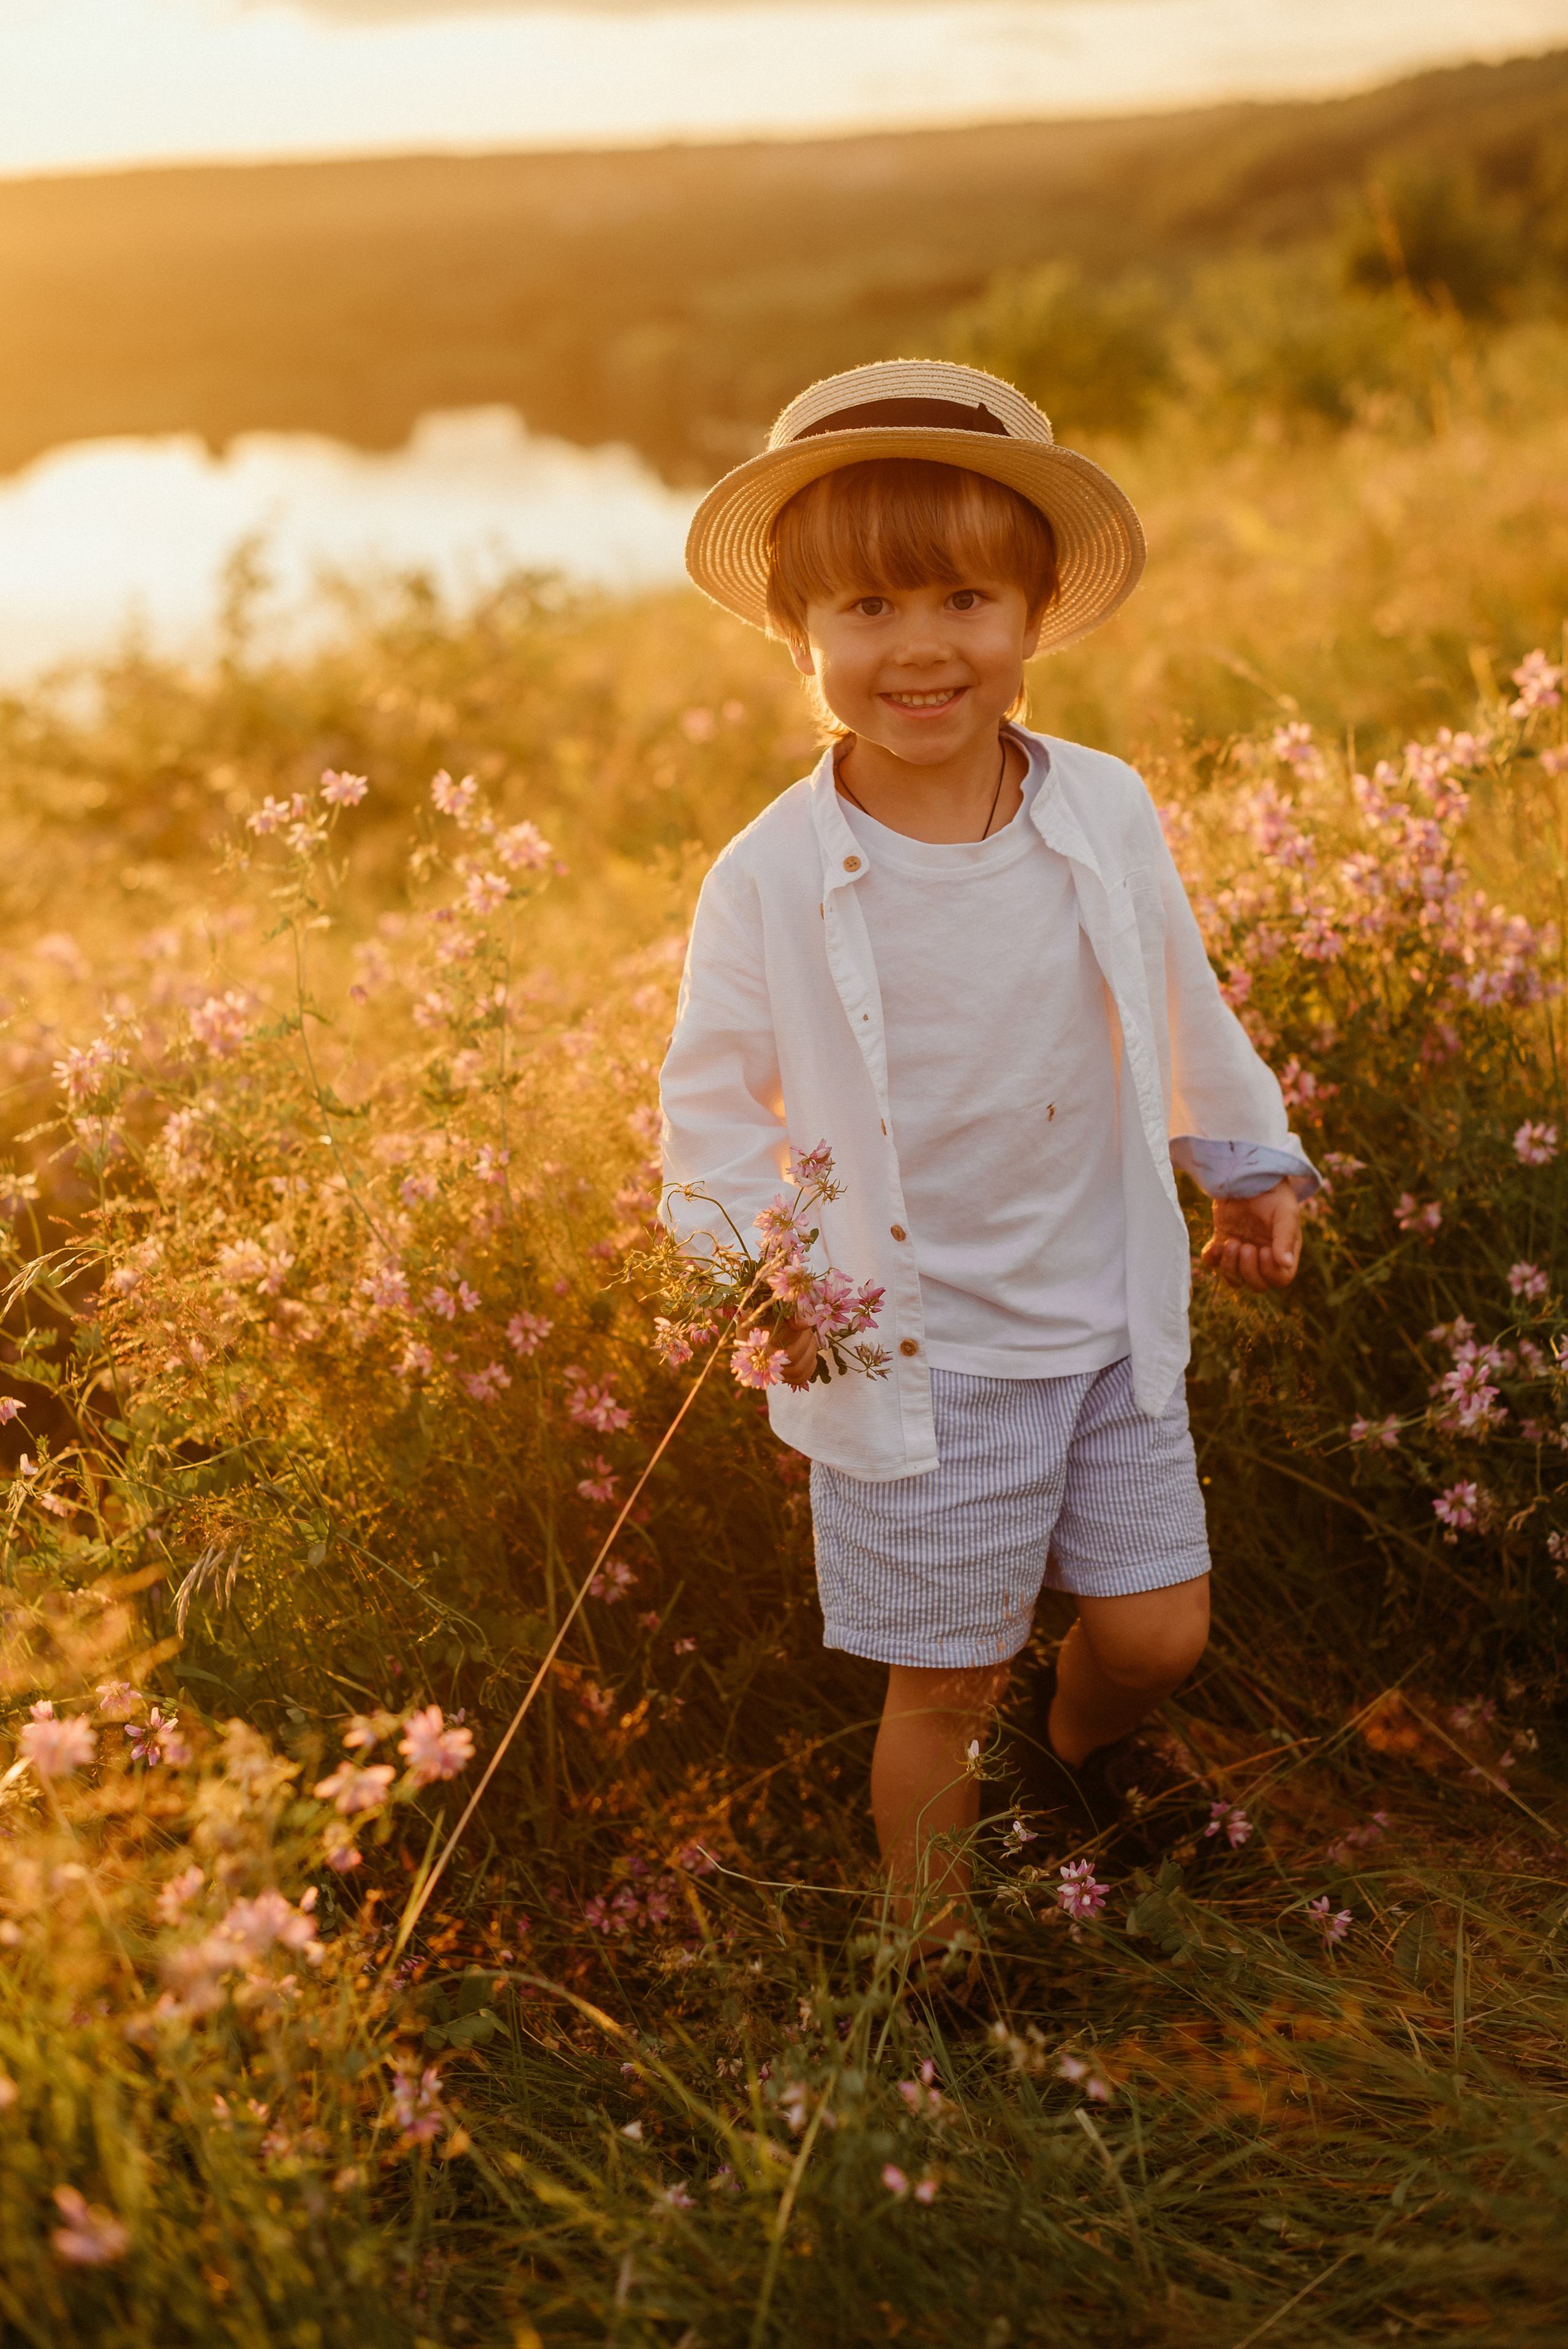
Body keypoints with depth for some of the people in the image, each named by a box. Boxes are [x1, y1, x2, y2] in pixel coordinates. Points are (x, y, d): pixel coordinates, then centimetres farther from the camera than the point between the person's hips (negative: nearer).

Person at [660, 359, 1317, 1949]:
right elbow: (715, 1104, -5)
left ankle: (1074, 1772, 50)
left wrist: (1248, 1161, 20)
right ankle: (934, 1958, 33)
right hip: (910, 1353, -3)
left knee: (1158, 1630, 13)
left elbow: (1178, 1003, 11)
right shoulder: (770, 882, -16)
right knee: (945, 1691, 7)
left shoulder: (1108, 816, -7)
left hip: (1107, 1321, 4)